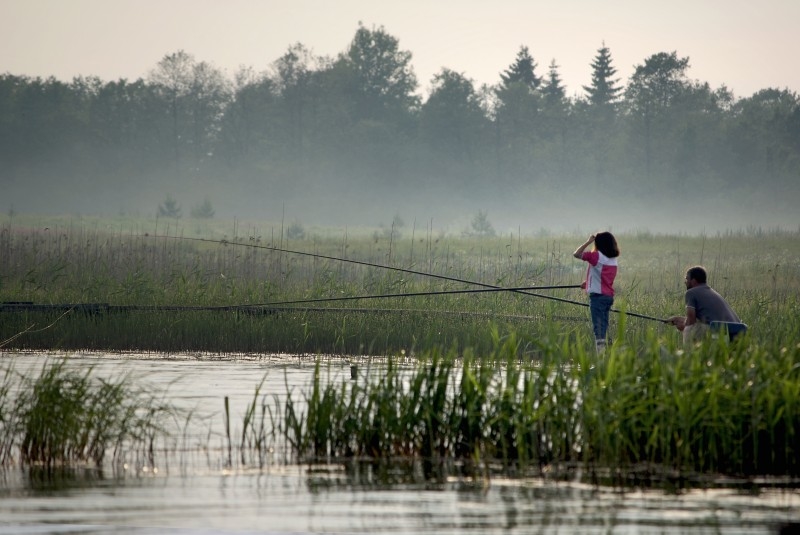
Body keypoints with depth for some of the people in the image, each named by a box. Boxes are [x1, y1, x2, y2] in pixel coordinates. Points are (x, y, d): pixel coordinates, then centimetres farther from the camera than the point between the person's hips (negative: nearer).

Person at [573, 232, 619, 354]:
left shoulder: (596, 256, -12)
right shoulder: (613, 259, 10)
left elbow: (576, 254, -9)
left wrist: (588, 242, -3)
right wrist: (588, 282, 21)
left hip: (598, 295, -7)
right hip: (609, 296, 7)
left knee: (598, 325, -10)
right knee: (604, 325, 10)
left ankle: (600, 353, -18)